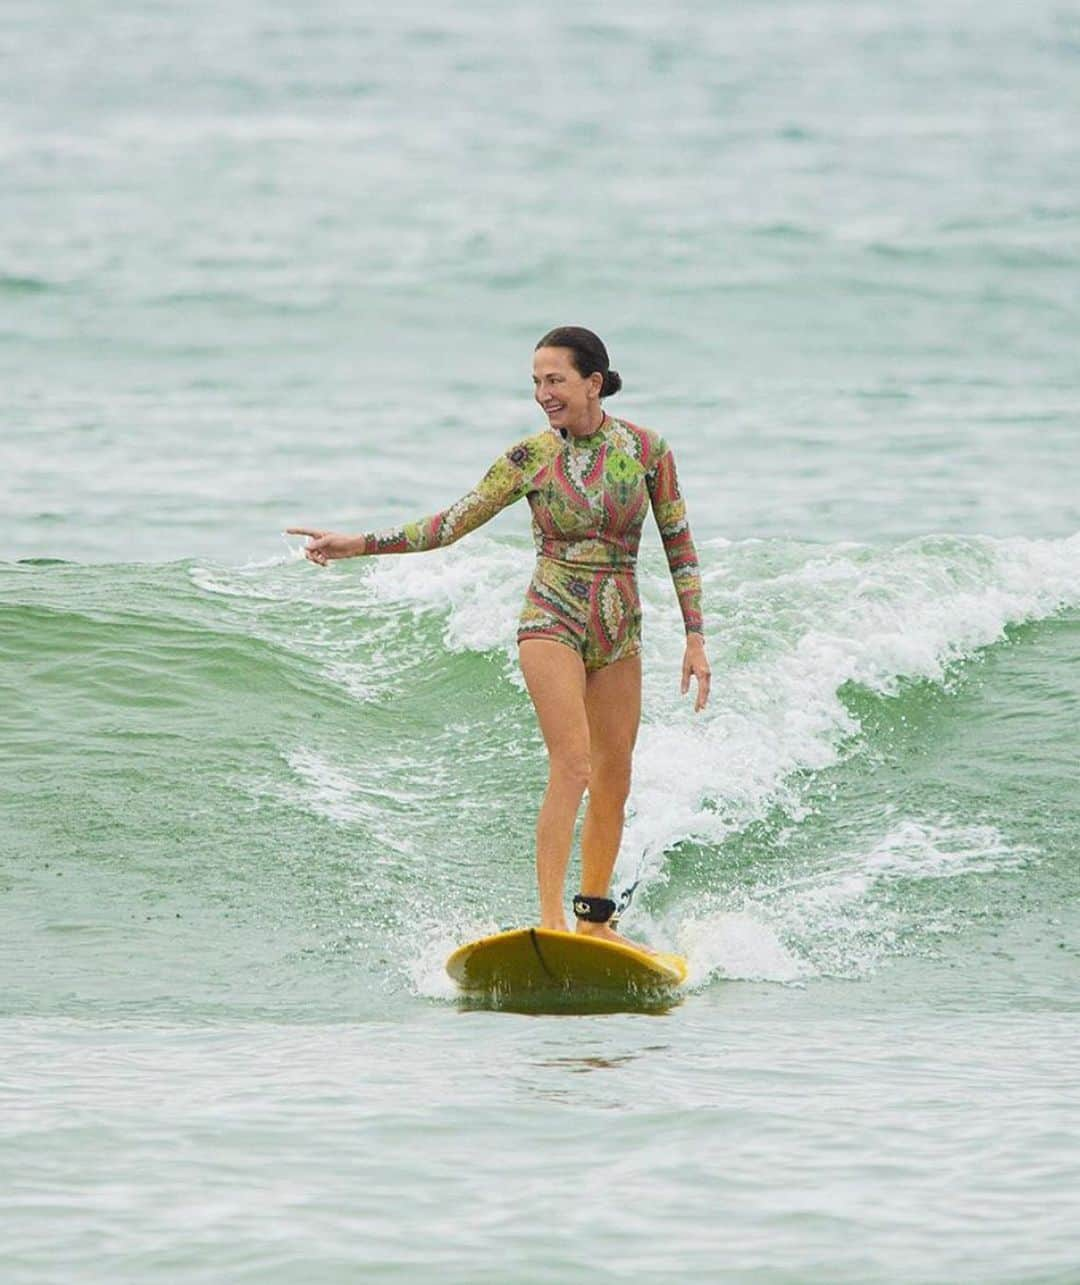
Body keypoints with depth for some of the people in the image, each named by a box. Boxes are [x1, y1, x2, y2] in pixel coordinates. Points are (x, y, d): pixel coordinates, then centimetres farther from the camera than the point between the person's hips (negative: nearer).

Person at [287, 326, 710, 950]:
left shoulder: (647, 449, -2)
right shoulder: (531, 458, -4)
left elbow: (679, 545, 5)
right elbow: (454, 523, 2)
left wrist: (695, 637, 1)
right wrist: (361, 544, -5)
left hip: (619, 630, 3)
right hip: (553, 619, -3)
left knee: (613, 785, 7)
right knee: (572, 764, -19)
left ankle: (595, 921, 21)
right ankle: (551, 920, -23)